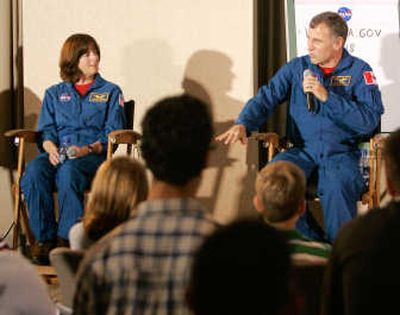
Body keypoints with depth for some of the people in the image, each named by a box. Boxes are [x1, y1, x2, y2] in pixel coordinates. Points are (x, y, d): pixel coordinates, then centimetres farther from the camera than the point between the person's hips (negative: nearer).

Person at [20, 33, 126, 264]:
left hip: (94, 154, -3)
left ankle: (67, 238, -35)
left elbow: (112, 133, 4)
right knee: (34, 172, -33)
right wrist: (51, 148, -11)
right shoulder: (54, 94, 24)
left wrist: (87, 149, -15)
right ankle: (44, 238, -27)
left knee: (69, 172, -39)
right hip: (58, 154, 3)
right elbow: (46, 130, 14)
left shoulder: (110, 92, 16)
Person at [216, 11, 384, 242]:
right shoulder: (296, 68, 11)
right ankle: (310, 242, -11)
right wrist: (243, 125, -17)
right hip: (302, 151, 3)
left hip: (342, 152, -3)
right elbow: (266, 98, 3)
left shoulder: (359, 71, 2)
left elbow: (369, 121, -10)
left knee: (337, 185, -36)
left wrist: (326, 96, -16)